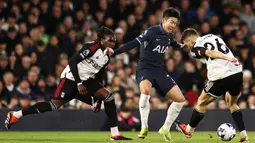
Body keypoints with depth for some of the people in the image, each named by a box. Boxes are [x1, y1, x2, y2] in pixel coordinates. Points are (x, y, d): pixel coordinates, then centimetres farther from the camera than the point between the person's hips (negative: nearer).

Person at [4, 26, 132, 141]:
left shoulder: (106, 57, 10)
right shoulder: (92, 47, -14)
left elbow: (97, 76, 19)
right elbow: (72, 62, -19)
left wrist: (98, 100, 15)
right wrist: (79, 83, -22)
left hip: (87, 81, 7)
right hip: (71, 78, -7)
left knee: (108, 97, -9)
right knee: (54, 105, -16)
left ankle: (115, 134, -8)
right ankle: (15, 115, -6)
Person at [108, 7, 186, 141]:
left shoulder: (169, 35, 8)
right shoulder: (152, 31, -14)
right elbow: (134, 43, -23)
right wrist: (115, 52, -33)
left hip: (159, 71, 7)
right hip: (145, 69, -7)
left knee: (180, 99, 0)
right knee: (145, 90, -39)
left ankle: (165, 129, 16)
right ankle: (144, 127, -26)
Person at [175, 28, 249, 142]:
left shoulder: (195, 49, 1)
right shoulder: (213, 36, 22)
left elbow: (210, 53, -16)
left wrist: (228, 59, -29)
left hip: (221, 77, -6)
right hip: (237, 72, 6)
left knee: (201, 103, 18)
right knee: (232, 104, 28)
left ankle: (189, 130, 35)